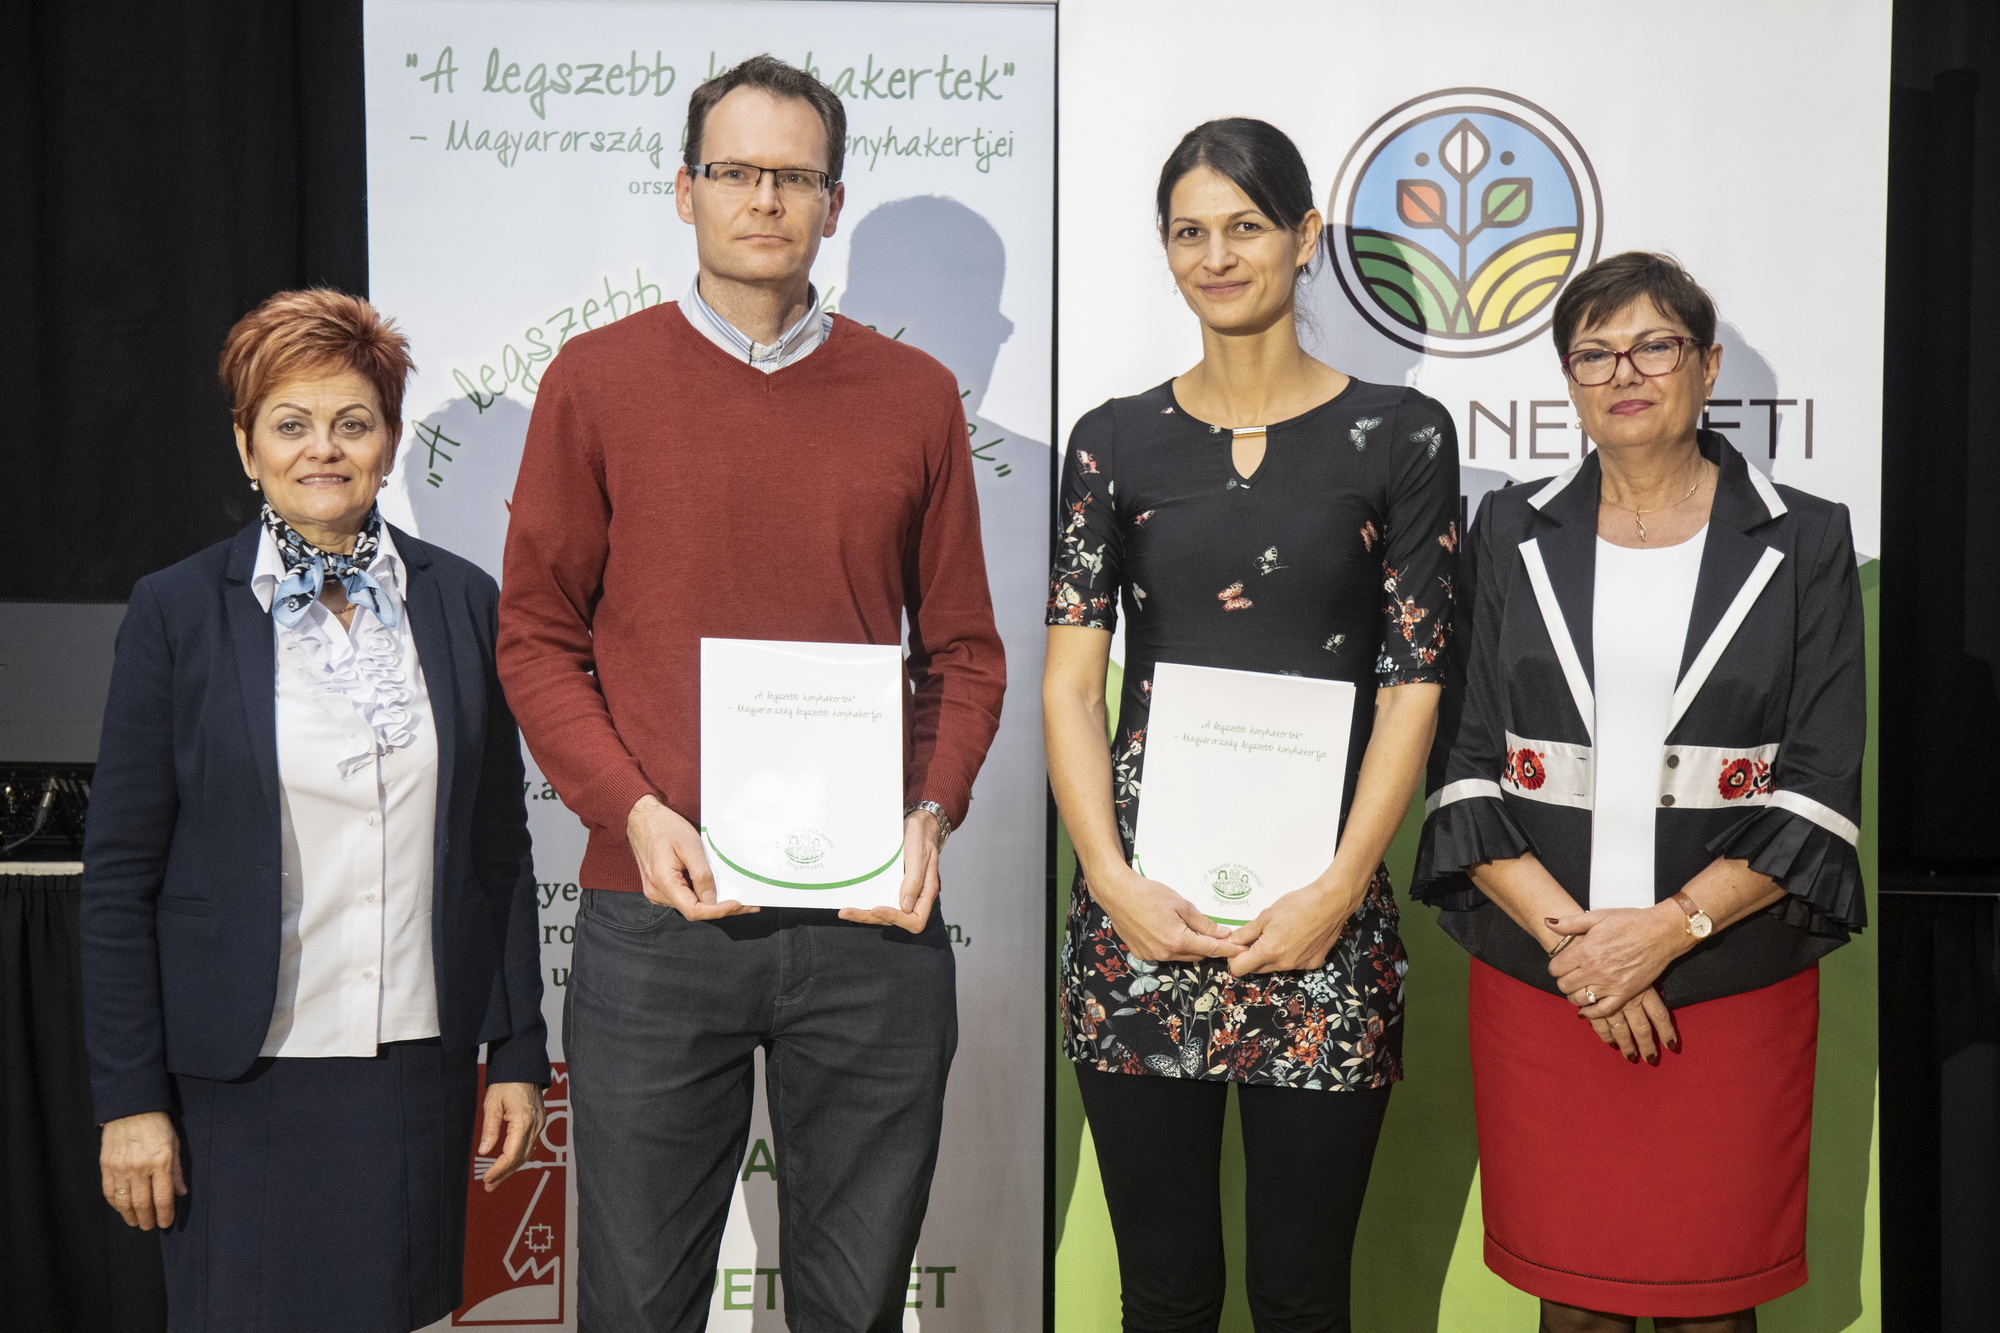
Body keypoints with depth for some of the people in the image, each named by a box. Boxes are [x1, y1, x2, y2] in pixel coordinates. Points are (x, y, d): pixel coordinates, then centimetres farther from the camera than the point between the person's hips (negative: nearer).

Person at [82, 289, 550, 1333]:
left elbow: (500, 851, 8)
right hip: (239, 1083, -2)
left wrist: (518, 1052, 6)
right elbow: (119, 876, -1)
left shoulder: (463, 603, 4)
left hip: (420, 1073, 2)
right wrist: (129, 1098, -4)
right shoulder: (176, 612, -2)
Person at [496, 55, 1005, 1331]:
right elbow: (538, 638, 3)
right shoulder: (598, 379, 4)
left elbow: (963, 649, 10)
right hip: (657, 910, -1)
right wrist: (634, 812, -11)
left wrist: (931, 817, -7)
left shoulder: (915, 394, 7)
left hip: (873, 921, 1)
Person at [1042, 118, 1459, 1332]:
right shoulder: (1118, 441, 7)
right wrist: (1114, 882, -9)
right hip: (1141, 913, 1)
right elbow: (1070, 682, 3)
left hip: (1323, 923, -1)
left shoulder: (1398, 436, 3)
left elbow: (1413, 684, 0)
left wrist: (1338, 891, -10)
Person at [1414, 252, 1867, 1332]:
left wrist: (1668, 928, -14)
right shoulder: (1512, 534, 7)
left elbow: (1820, 794, -2)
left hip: (1733, 990, -1)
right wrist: (1567, 936, -11)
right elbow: (1461, 768, 1)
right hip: (1535, 987, 1)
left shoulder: (1803, 543, 3)